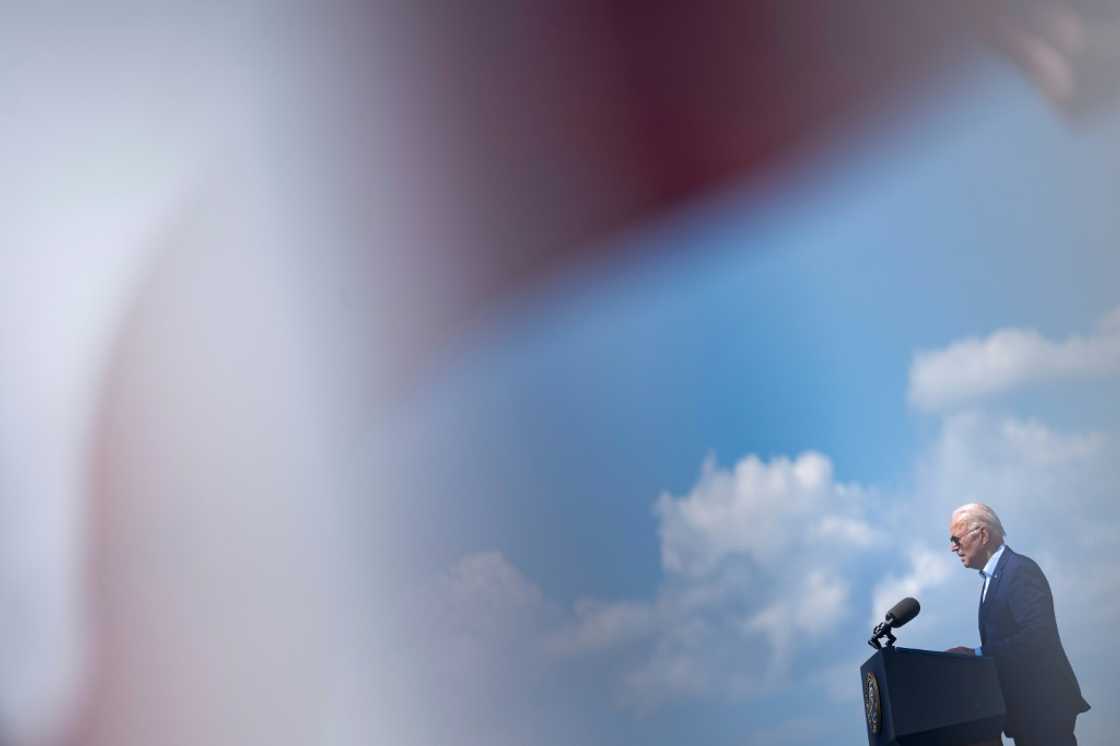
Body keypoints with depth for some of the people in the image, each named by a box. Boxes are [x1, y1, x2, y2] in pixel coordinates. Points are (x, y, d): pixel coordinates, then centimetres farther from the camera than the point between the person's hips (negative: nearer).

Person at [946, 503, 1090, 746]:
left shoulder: (1020, 569, -15)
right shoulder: (994, 576, 16)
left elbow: (1038, 635, -25)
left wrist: (976, 654, -23)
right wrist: (974, 655, -1)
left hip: (1043, 703, -9)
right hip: (1023, 704, 9)